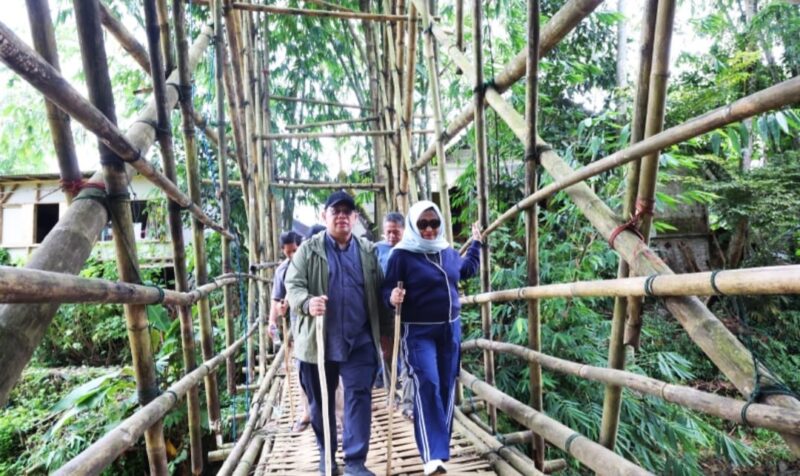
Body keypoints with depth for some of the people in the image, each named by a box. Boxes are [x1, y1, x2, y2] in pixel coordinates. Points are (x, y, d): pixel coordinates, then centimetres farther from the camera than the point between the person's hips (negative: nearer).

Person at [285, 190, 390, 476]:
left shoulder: (368, 251, 8)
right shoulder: (309, 249, 2)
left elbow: (378, 293, 11)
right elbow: (293, 284, -6)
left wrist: (386, 332, 10)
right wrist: (307, 302, -29)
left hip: (360, 341, 1)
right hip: (318, 341, 0)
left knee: (359, 397, 0)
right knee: (320, 400, 13)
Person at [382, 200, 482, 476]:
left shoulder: (447, 252, 7)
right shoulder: (402, 255, -11)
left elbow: (466, 270, 27)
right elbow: (387, 289, -11)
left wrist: (476, 243, 31)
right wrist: (392, 298, -33)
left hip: (450, 329, 6)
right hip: (418, 332, -6)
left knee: (447, 386, 11)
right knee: (427, 385, -17)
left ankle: (441, 443, 29)